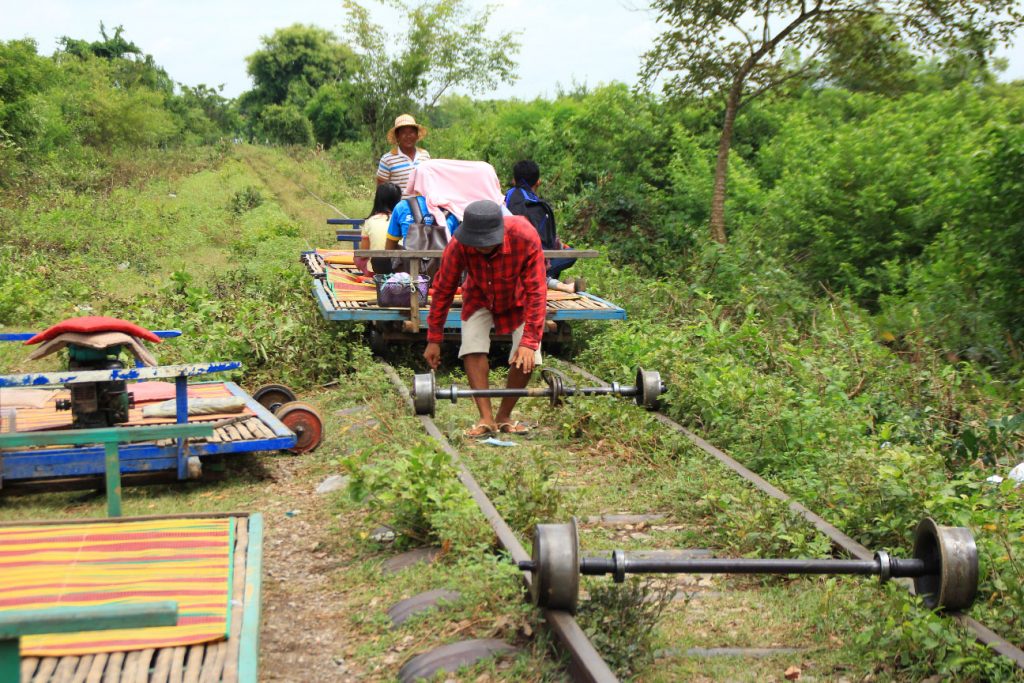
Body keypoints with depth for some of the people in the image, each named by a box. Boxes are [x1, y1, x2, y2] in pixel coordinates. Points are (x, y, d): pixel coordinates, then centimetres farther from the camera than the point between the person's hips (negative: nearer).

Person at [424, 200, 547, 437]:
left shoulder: (525, 237, -39)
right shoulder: (459, 245, -34)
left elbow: (536, 292, -32)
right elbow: (443, 290, -20)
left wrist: (529, 341, -36)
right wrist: (434, 339, -15)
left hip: (518, 299, -1)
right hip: (479, 298, 1)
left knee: (527, 358, -16)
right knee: (473, 349, -21)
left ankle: (504, 417, 2)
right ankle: (486, 418, -14)